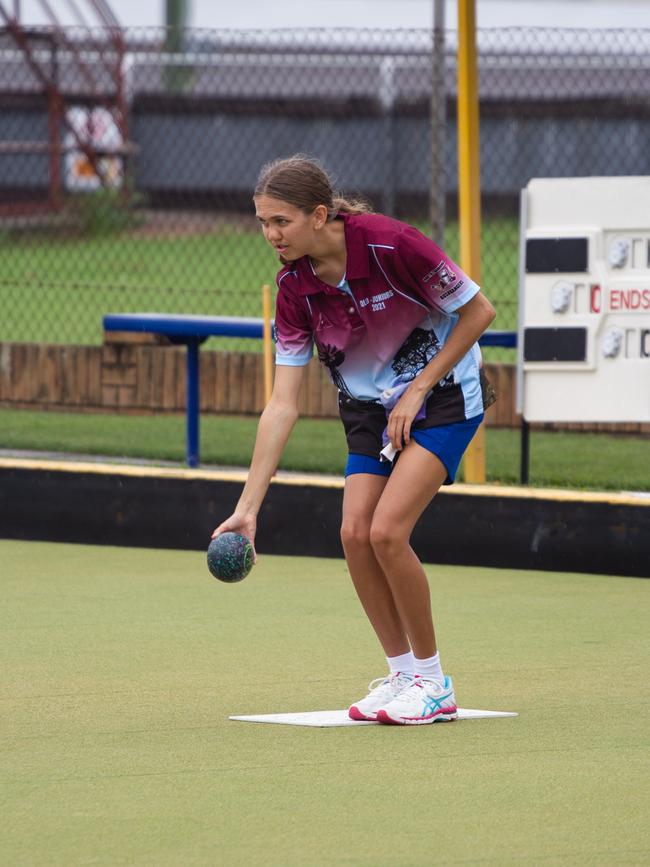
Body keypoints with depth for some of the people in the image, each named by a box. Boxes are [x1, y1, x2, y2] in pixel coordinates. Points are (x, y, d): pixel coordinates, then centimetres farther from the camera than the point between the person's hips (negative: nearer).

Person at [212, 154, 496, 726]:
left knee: (387, 530, -19)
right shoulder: (294, 287, -11)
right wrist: (247, 508, -15)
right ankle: (401, 674, 8)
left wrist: (418, 390, -15)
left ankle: (432, 683, -4)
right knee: (355, 532, -9)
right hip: (371, 409, 5)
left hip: (442, 393, -5)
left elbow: (478, 312, -14)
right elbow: (283, 405, -10)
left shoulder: (390, 245, -26)